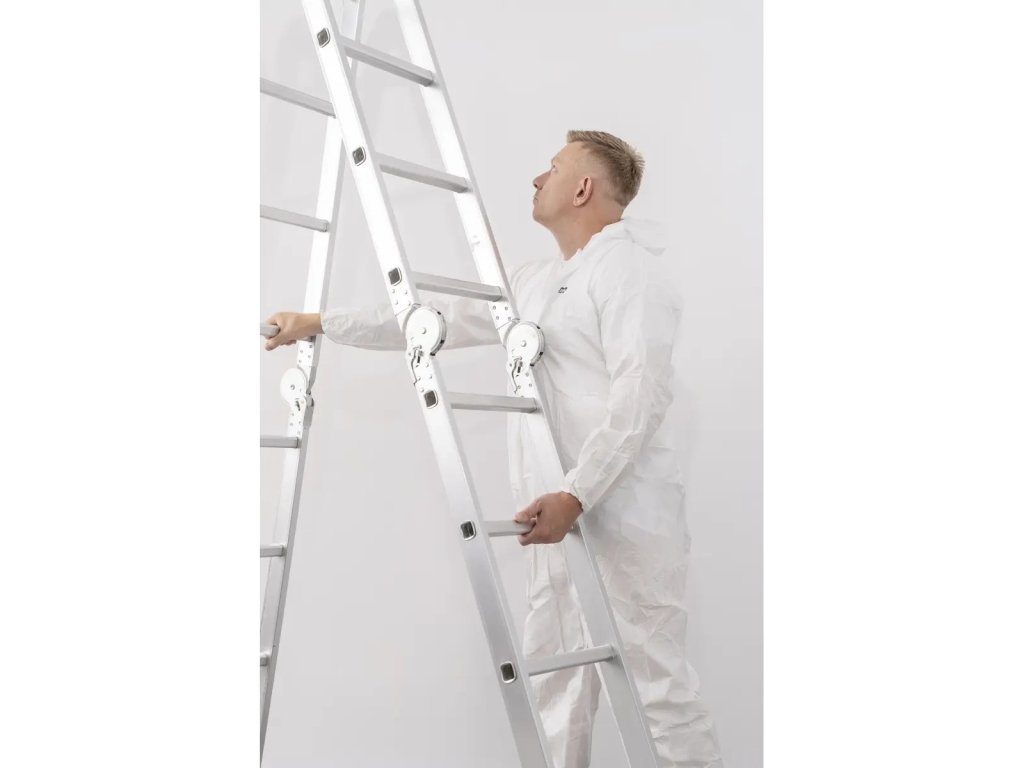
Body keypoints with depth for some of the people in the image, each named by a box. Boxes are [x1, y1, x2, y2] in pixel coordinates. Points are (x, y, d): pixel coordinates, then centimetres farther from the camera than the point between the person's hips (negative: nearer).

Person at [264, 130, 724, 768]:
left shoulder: (627, 266, -6)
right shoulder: (535, 284, 21)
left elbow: (641, 392, -18)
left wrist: (575, 495, -25)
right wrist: (320, 322, 22)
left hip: (625, 518, -9)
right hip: (562, 517, 9)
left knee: (656, 681, -5)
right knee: (556, 686, 13)